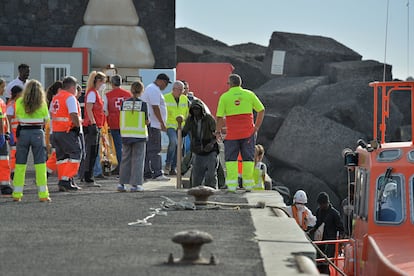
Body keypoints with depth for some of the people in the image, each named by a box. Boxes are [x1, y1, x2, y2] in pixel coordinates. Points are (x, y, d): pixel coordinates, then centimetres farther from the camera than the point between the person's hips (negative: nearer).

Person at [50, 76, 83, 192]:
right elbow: (74, 115, -21)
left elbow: (51, 114, 23)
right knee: (74, 155, -3)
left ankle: (62, 182, 13)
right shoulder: (70, 98, -11)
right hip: (68, 132, -8)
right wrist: (78, 123, -3)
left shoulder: (55, 98, 16)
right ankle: (66, 180, -12)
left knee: (61, 156, 13)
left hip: (56, 131, 8)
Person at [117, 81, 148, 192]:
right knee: (138, 159, 3)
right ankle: (135, 184, 1)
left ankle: (122, 183, 11)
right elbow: (146, 121, -6)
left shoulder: (124, 103, 1)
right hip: (139, 135, -3)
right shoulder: (143, 104, -9)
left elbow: (121, 120, 5)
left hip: (126, 134, 3)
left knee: (125, 159, 12)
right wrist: (148, 121, 13)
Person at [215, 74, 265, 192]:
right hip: (248, 133, 2)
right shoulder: (249, 94, 3)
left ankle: (231, 185, -4)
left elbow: (220, 117, -6)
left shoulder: (225, 97, -4)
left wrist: (218, 131, 7)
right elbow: (261, 110, 3)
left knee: (230, 159, 5)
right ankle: (248, 185, 9)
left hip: (232, 134, -2)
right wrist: (256, 127, 9)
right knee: (248, 158, 10)